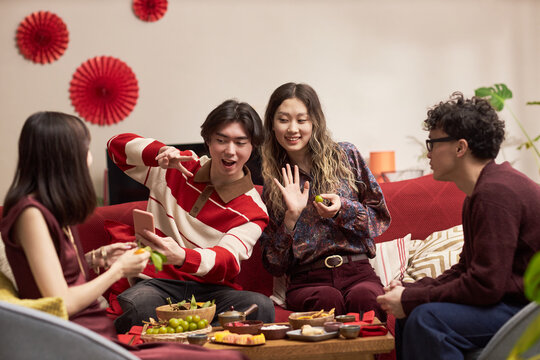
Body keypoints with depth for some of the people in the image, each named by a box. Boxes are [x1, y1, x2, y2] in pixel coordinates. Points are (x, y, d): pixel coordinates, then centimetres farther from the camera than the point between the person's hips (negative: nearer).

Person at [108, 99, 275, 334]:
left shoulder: (253, 210, 1)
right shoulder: (178, 168, 10)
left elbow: (228, 262, -17)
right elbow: (117, 145, 15)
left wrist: (181, 257, -40)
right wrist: (161, 151, -7)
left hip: (210, 290, 0)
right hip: (157, 282, 0)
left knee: (260, 306, -33)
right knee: (137, 307, -39)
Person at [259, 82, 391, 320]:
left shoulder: (345, 155, 10)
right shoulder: (273, 182, 11)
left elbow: (380, 217, 12)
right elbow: (274, 265, 7)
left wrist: (342, 209, -7)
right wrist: (291, 216, -8)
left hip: (357, 273, 0)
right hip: (308, 280, 0)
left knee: (364, 298, -35)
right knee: (328, 300, -35)